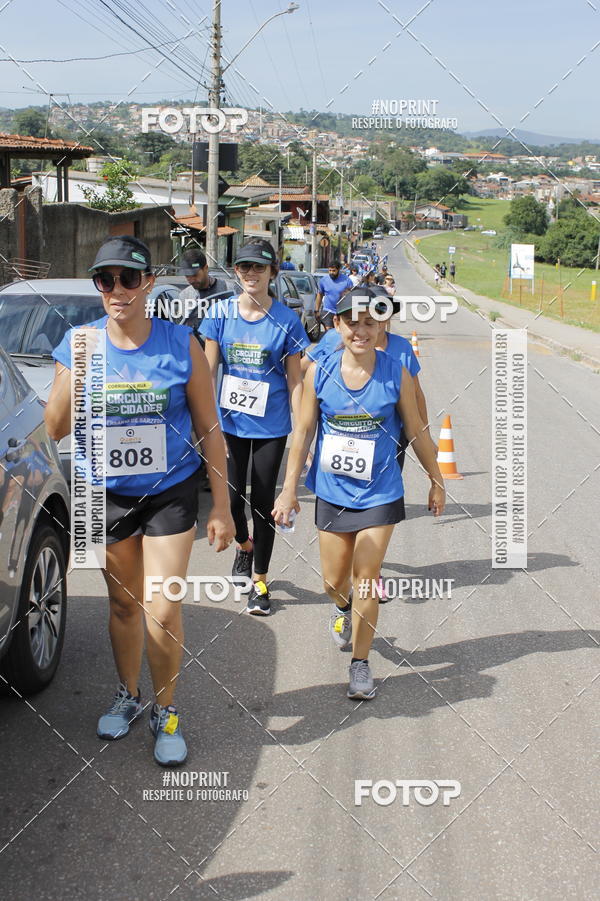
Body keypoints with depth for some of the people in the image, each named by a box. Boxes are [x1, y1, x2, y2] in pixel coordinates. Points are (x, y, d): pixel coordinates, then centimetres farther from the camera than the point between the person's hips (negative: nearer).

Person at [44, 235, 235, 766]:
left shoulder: (180, 345, -10)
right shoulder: (79, 343, -5)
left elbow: (208, 429, -4)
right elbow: (56, 429, -7)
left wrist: (221, 506, -5)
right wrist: (76, 369, -23)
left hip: (171, 493, -2)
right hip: (108, 496, 2)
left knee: (162, 611, -5)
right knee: (123, 603, 16)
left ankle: (166, 711, 17)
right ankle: (128, 695, 38)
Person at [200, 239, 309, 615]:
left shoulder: (286, 319, -5)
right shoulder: (222, 314, -2)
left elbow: (294, 380, -3)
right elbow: (208, 371, 1)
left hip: (271, 425, -1)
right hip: (230, 422, 2)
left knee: (264, 500, 4)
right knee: (232, 495, 6)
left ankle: (260, 580, 18)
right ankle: (244, 545, 40)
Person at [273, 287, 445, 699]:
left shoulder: (396, 374, -11)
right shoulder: (319, 372, -9)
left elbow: (416, 432, 0)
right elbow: (303, 432, -2)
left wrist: (437, 481, 8)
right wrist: (289, 489, -2)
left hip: (380, 494, -2)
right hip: (332, 493, 2)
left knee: (366, 582, 0)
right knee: (334, 581, 15)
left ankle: (361, 663, 17)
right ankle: (344, 609, 51)